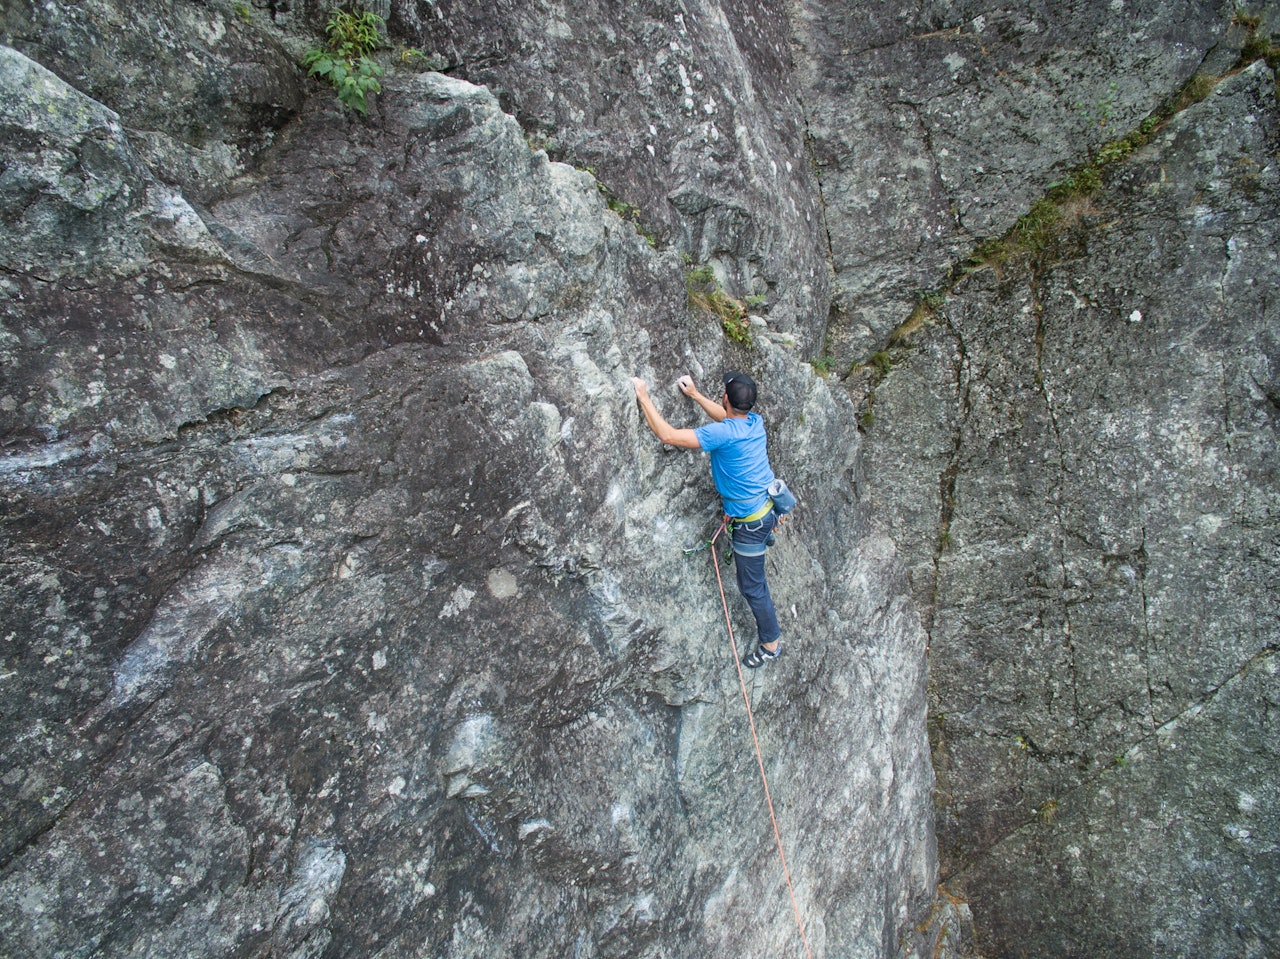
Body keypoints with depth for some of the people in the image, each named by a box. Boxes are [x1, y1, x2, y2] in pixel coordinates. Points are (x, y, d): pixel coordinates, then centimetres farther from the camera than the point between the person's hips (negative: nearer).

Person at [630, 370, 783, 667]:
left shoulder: (723, 433, -30)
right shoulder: (755, 421, -7)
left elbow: (668, 435, -31)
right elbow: (726, 416, 17)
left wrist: (644, 398, -23)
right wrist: (695, 395, 17)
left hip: (750, 522, -7)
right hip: (768, 503, 7)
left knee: (752, 587, 11)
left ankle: (771, 643, 29)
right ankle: (769, 533, 69)